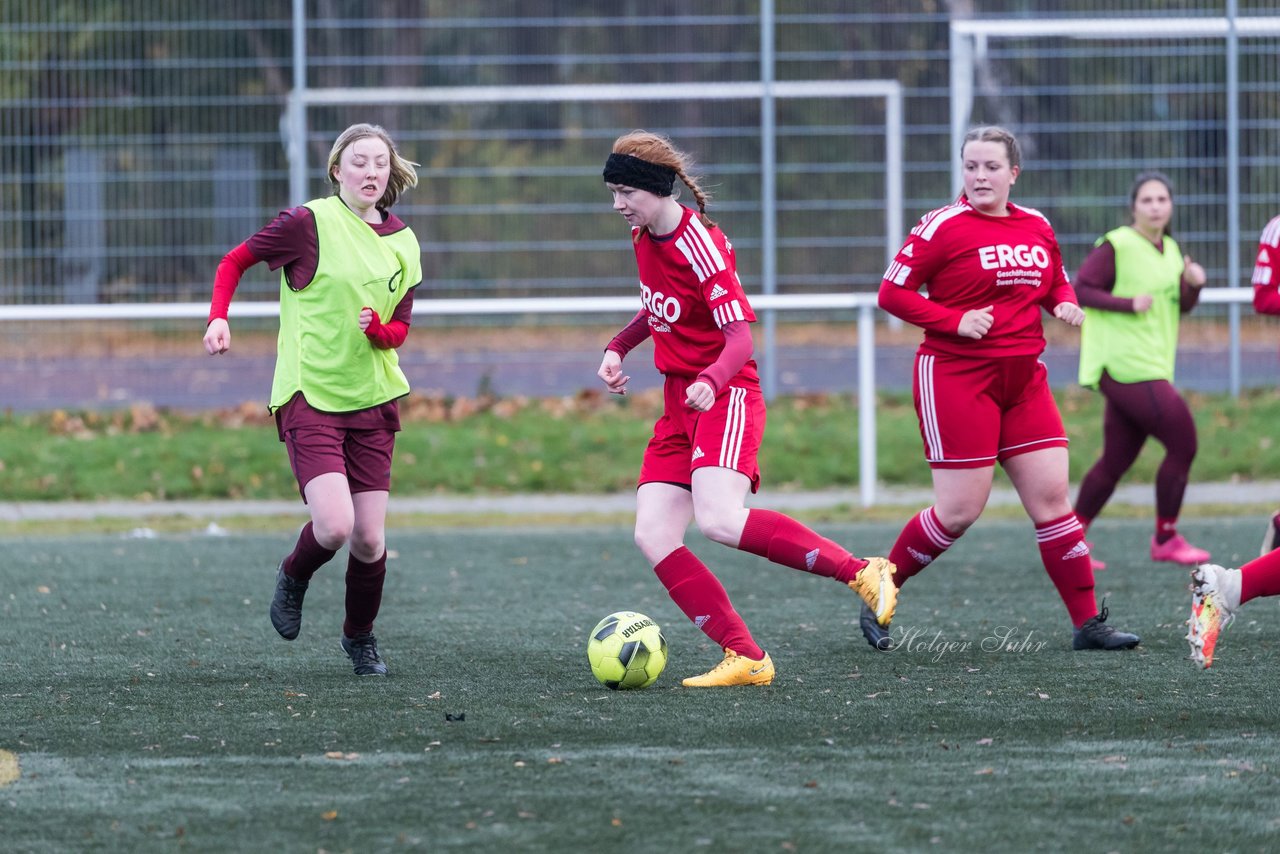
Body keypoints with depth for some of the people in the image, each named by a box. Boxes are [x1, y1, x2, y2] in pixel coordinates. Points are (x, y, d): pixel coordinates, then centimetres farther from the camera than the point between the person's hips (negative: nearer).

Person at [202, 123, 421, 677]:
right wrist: (219, 317, -13)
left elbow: (399, 330, 11)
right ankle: (293, 578, 15)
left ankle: (360, 637, 27)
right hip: (309, 397, -5)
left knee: (370, 540, 1)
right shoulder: (310, 223, -9)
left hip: (372, 401, 5)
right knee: (334, 526, -20)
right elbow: (235, 261, 1)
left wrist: (377, 329, -12)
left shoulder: (402, 243, 7)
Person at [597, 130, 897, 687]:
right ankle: (745, 658, -9)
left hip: (724, 397, -9)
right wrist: (618, 347, 13)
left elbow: (739, 335, -21)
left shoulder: (700, 247, -17)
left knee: (719, 519, -30)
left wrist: (712, 381, -39)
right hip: (679, 404, 9)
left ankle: (863, 573, -22)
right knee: (652, 536, -8)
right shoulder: (644, 236, 8)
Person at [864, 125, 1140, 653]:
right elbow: (892, 293, -8)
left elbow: (1057, 283, 25)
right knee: (960, 510, -7)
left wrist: (1065, 304, 1)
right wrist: (956, 321, -18)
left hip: (1023, 380, 6)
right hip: (957, 376, -6)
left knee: (1051, 497, 1)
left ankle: (1088, 624, 4)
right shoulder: (943, 226, -8)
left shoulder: (1038, 227, 9)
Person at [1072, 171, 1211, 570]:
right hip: (1126, 367, -8)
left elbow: (1182, 306, 21)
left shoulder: (1170, 249, 15)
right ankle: (1166, 539, 2)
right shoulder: (1116, 245, -10)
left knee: (1116, 460, 9)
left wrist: (1192, 285, 0)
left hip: (1152, 368, 8)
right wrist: (1129, 304, -22)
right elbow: (1081, 290, -13)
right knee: (1183, 443, -9)